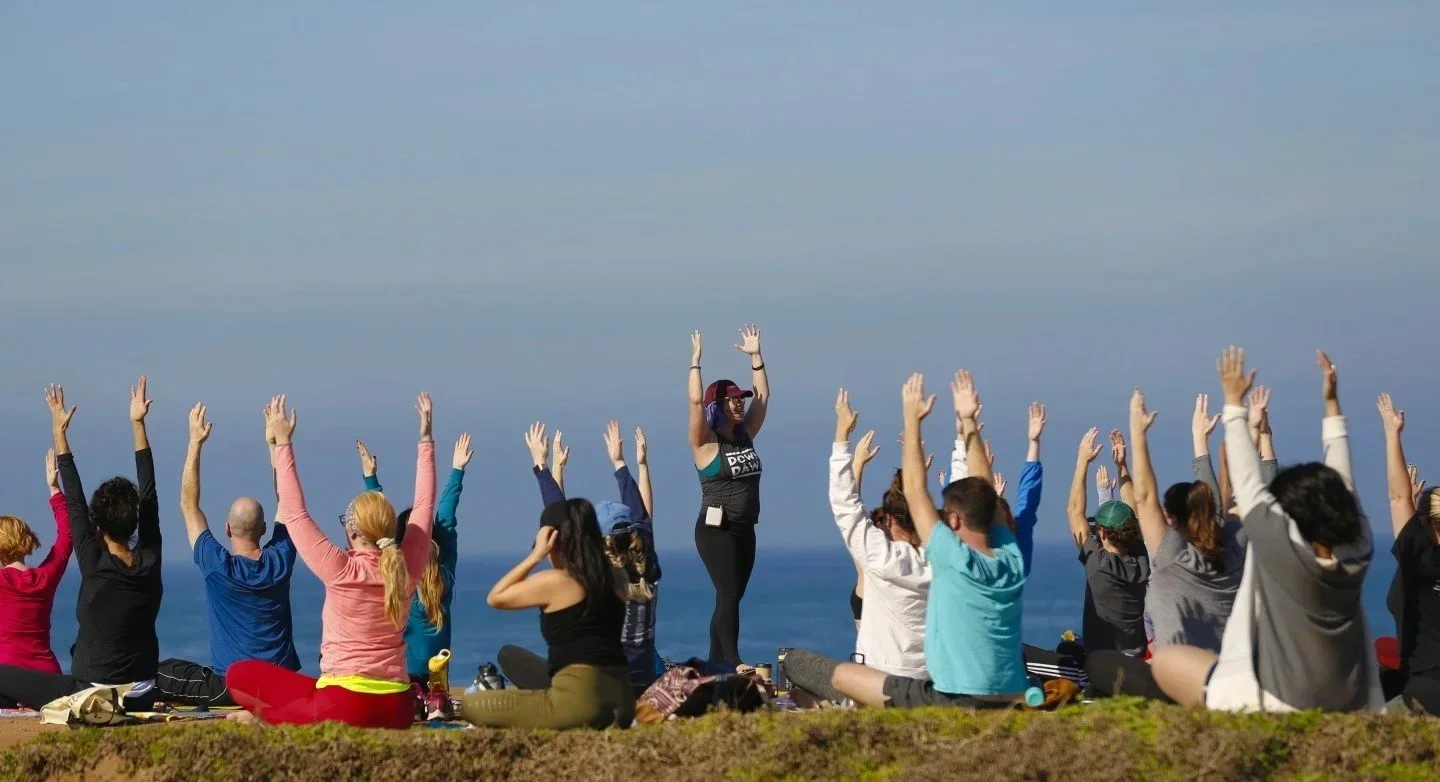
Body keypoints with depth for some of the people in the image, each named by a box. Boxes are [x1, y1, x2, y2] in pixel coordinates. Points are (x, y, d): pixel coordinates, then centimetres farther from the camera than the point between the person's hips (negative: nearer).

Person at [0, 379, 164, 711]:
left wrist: (59, 433, 4)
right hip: (141, 700, 4)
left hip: (93, 696, -4)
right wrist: (138, 424, 12)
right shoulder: (149, 564, -1)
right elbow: (149, 496, 7)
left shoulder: (95, 567, -12)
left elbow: (75, 502, -3)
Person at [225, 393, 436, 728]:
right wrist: (425, 438, 25)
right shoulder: (406, 569, 3)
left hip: (343, 706, -5)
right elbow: (424, 506, 17)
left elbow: (294, 514, -3)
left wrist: (282, 444, 2)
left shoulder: (341, 572, -10)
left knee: (240, 675, 4)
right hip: (399, 710, 5)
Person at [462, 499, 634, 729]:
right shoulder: (616, 579, 10)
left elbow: (495, 598, 7)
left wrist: (536, 554, 3)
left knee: (472, 705, 0)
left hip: (578, 697, -8)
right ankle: (603, 725, 6)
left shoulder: (553, 581, -8)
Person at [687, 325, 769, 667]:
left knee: (731, 598, 7)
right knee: (728, 596, -17)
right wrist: (696, 362, -16)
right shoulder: (706, 443, -7)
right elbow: (696, 401, -20)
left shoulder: (745, 436, 12)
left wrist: (756, 356, 11)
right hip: (716, 529, -7)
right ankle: (733, 663, -23)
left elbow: (763, 396, 15)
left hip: (745, 530, 7)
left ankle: (715, 663, 11)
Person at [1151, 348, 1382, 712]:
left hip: (1284, 703, -7)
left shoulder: (1281, 541, -16)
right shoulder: (1359, 549, -3)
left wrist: (1234, 403, 8)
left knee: (1165, 660, 6)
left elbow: (1247, 477, -3)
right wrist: (1332, 405, 19)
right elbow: (1341, 482, 12)